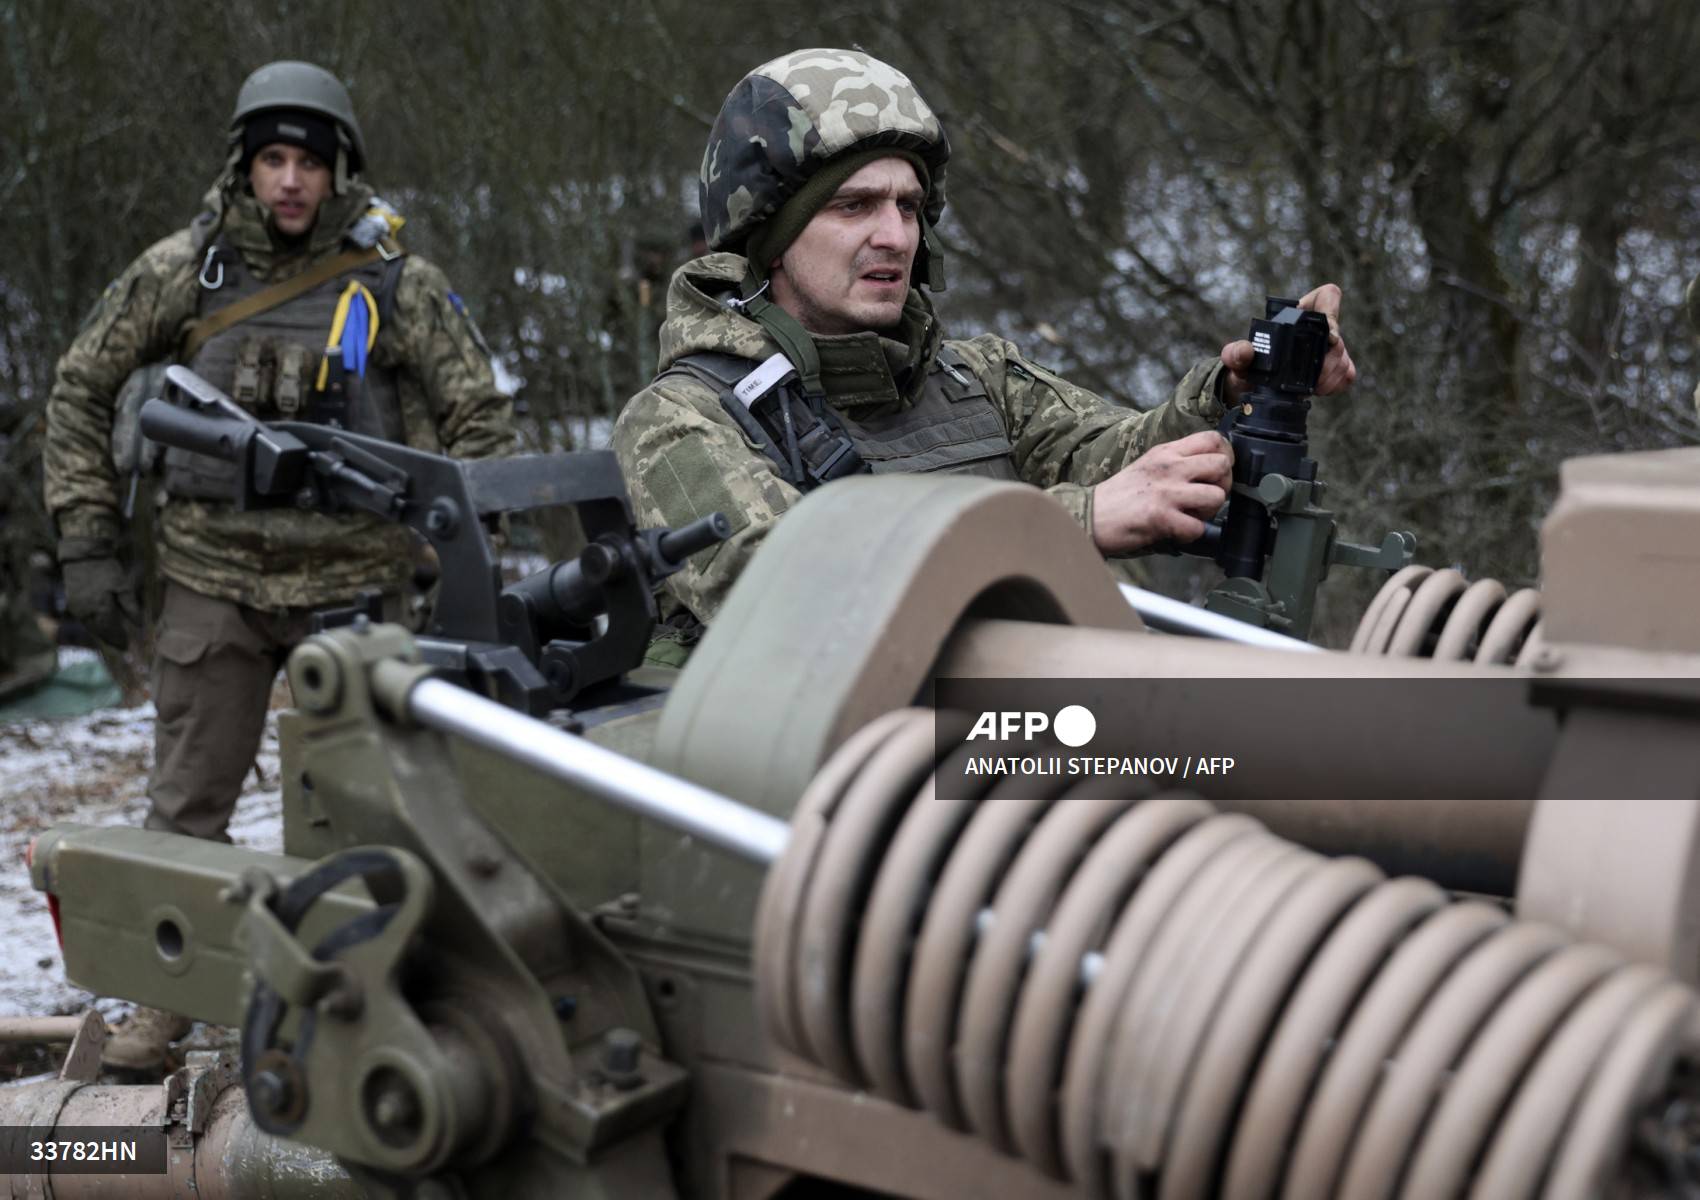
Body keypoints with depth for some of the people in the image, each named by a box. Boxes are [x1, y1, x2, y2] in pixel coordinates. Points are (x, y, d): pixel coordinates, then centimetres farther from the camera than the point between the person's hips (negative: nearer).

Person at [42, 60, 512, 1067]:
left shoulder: (395, 282, -3)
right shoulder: (181, 271, 0)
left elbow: (482, 415, 3)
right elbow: (81, 391, 9)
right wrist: (88, 543, 4)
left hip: (354, 583, -1)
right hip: (213, 579, 1)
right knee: (188, 803, 7)